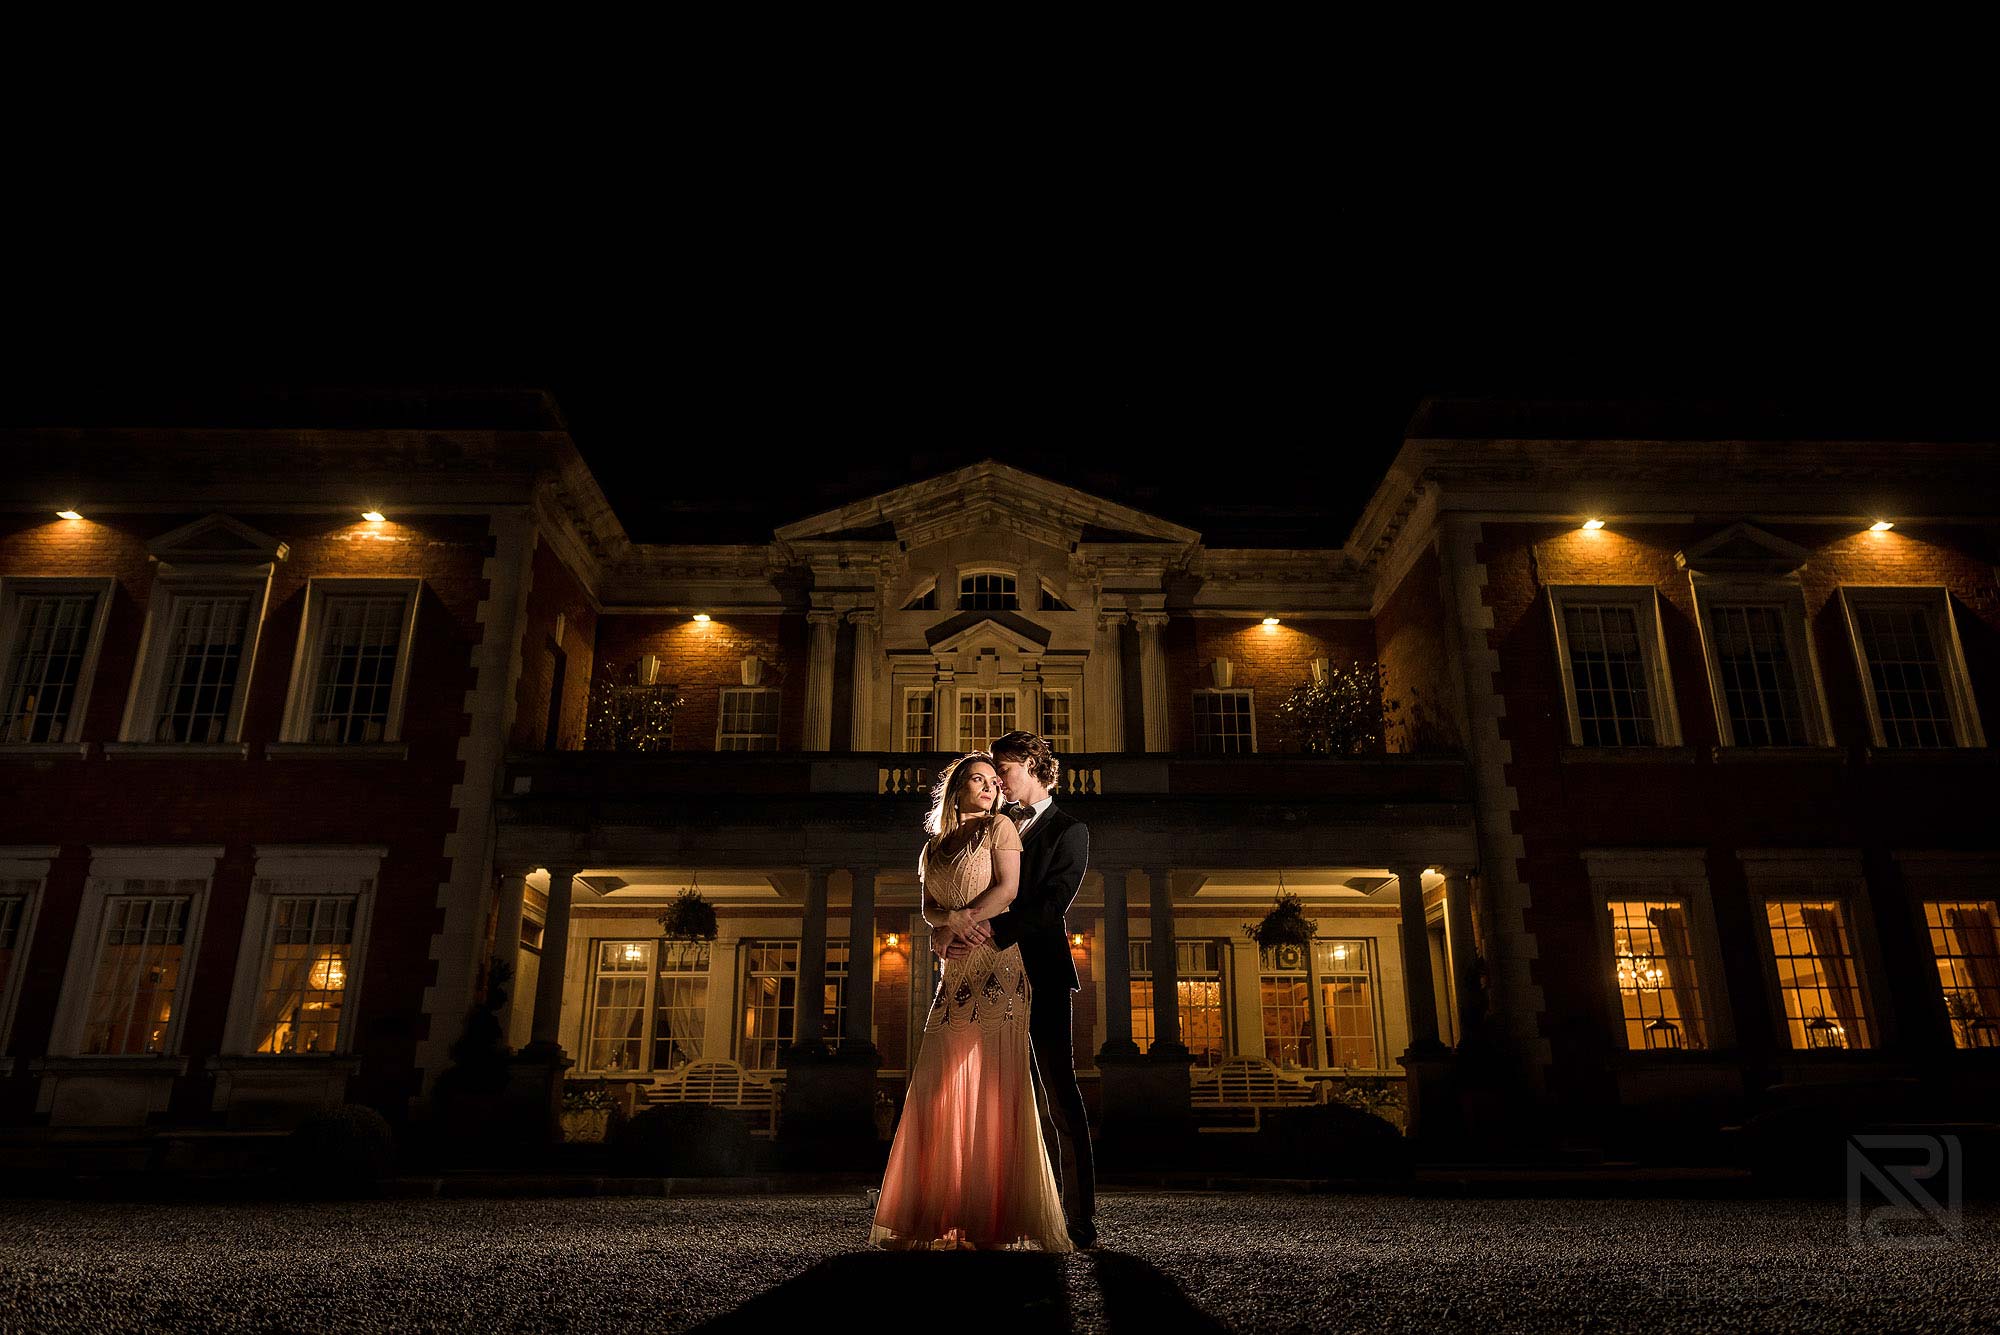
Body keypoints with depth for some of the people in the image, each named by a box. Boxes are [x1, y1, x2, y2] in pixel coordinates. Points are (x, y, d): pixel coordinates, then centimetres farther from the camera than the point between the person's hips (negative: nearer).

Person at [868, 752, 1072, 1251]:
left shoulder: (999, 827, 5)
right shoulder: (935, 845, 20)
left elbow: (1008, 890, -7)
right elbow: (929, 908, 11)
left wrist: (953, 928, -9)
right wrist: (953, 919, -11)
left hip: (997, 964, -6)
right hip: (955, 972, 6)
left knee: (992, 1085, -8)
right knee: (938, 1084, 0)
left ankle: (1000, 1215, -3)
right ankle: (947, 1213, 7)